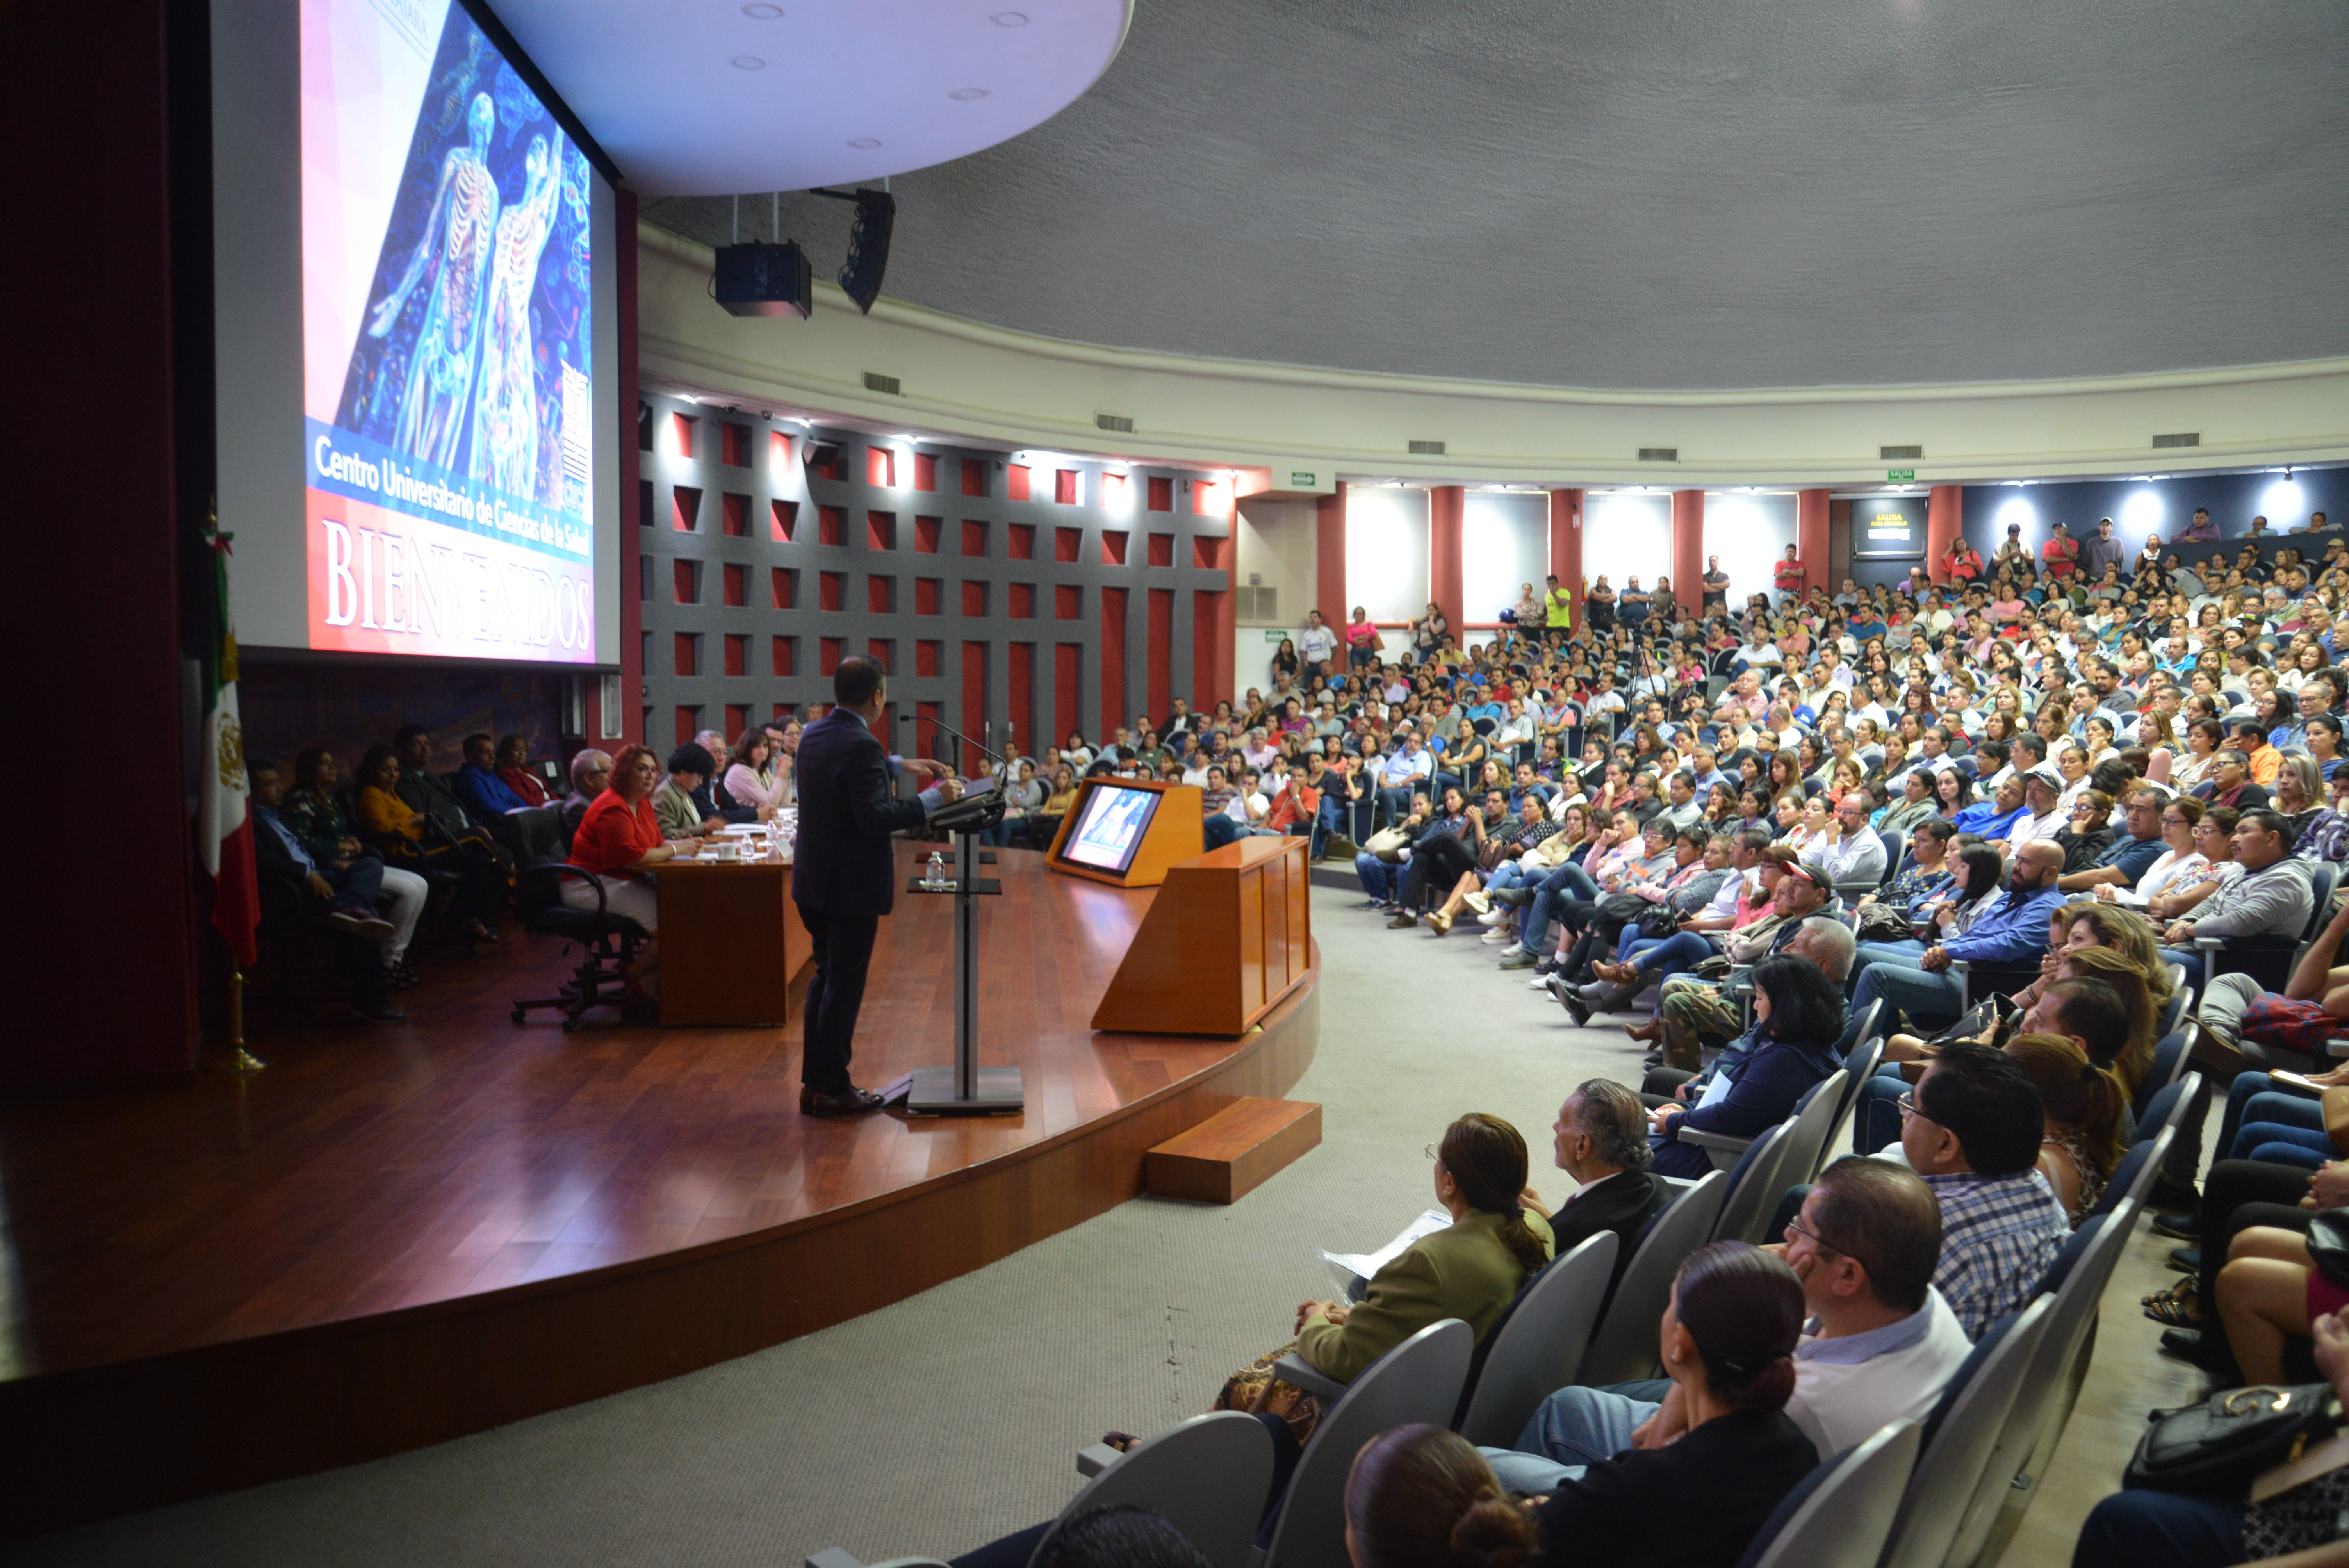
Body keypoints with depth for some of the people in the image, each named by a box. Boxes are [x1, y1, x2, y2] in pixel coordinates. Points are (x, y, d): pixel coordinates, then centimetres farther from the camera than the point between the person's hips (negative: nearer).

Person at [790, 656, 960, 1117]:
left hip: (813, 882, 9)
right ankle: (832, 1090, 10)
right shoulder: (862, 746, -22)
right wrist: (934, 799, -20)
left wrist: (898, 766, 23)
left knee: (826, 978, 19)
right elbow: (875, 816, -28)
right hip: (852, 885, -9)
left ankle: (813, 1082, 24)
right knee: (845, 987, 2)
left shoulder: (813, 735, 6)